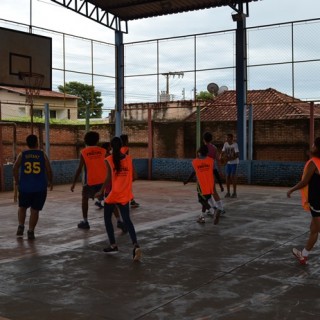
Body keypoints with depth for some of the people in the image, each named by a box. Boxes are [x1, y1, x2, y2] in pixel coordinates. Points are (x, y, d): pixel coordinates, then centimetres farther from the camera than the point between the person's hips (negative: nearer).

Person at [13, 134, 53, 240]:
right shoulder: (42, 155, 1)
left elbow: (15, 168, -6)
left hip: (24, 186, 1)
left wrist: (17, 181, 5)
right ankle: (31, 231, 3)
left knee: (22, 207, 21)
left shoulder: (22, 155, 3)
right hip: (40, 187, -1)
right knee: (35, 210, 6)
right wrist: (50, 182, 12)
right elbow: (49, 170, -2)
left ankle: (21, 226, 8)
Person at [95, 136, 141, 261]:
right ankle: (135, 245, -12)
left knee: (107, 218, 16)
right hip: (124, 195, 3)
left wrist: (101, 191, -8)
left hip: (113, 194, -3)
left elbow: (108, 178, -17)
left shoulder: (109, 160, -10)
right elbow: (133, 176, 5)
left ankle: (113, 245, 18)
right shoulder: (128, 158, 2)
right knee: (127, 220, 7)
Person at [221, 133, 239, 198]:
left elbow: (237, 155, -21)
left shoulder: (235, 144, -17)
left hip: (234, 162, -5)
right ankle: (228, 192, 10)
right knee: (227, 177, 2)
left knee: (233, 177, -7)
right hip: (228, 163, 5)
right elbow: (223, 152, 0)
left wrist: (229, 159, -31)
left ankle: (234, 193, 2)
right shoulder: (225, 144, -1)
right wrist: (221, 158, -20)